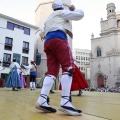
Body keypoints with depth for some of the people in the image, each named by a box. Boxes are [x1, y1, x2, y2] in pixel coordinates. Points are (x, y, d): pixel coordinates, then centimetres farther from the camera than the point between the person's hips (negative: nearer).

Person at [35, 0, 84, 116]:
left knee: (52, 71, -2)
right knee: (68, 68, -17)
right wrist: (73, 9, 29)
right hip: (58, 39, -7)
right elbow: (80, 14, 10)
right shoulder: (62, 12, 17)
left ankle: (42, 100, -17)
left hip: (48, 42, 8)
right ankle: (65, 102, -30)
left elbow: (41, 33, 45)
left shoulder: (49, 18, 37)